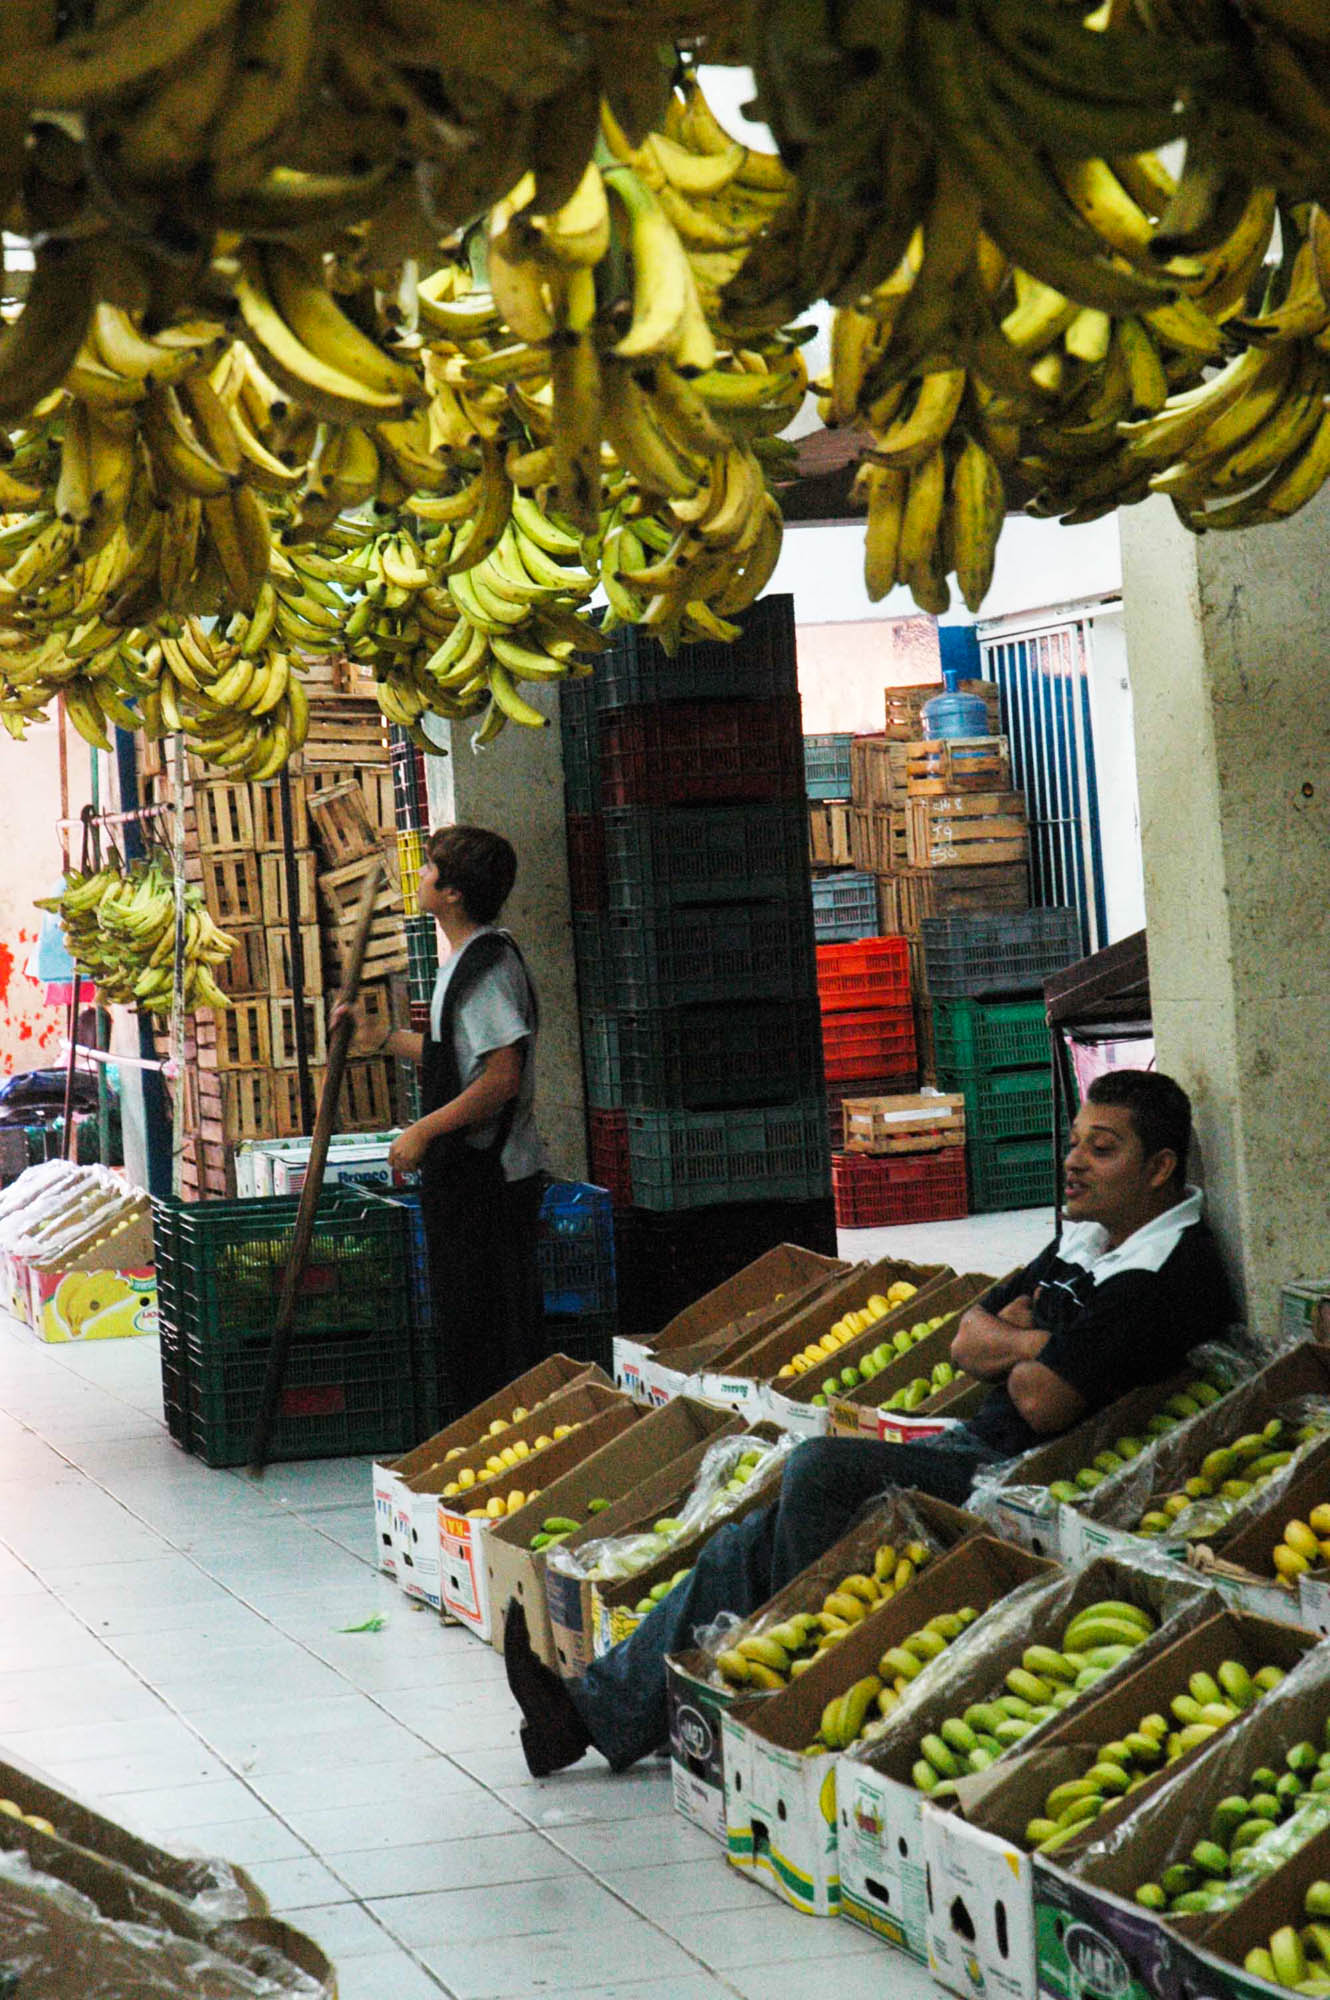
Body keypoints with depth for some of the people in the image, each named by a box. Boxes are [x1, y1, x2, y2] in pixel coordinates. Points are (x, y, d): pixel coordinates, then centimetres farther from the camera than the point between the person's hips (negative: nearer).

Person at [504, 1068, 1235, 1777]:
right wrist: (1036, 1343, -2)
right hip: (977, 1447, 9)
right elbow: (968, 1344, 18)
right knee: (756, 1543, -2)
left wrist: (1016, 1341, 0)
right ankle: (599, 1709, 2)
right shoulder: (1084, 1239, 17)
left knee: (824, 1469, -25)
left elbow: (1042, 1403, -22)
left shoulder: (1174, 1275, -15)